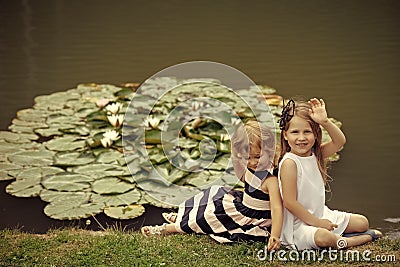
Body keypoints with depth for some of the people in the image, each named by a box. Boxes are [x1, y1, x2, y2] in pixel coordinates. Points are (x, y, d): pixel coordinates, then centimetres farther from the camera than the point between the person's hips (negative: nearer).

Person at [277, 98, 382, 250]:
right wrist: (317, 222, -20)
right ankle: (367, 237, -12)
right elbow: (290, 203, -23)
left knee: (363, 222, 11)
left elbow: (340, 141, -3)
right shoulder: (289, 163, -22)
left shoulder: (316, 155, 2)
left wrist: (325, 122, -20)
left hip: (322, 215, 8)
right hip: (298, 225, -8)